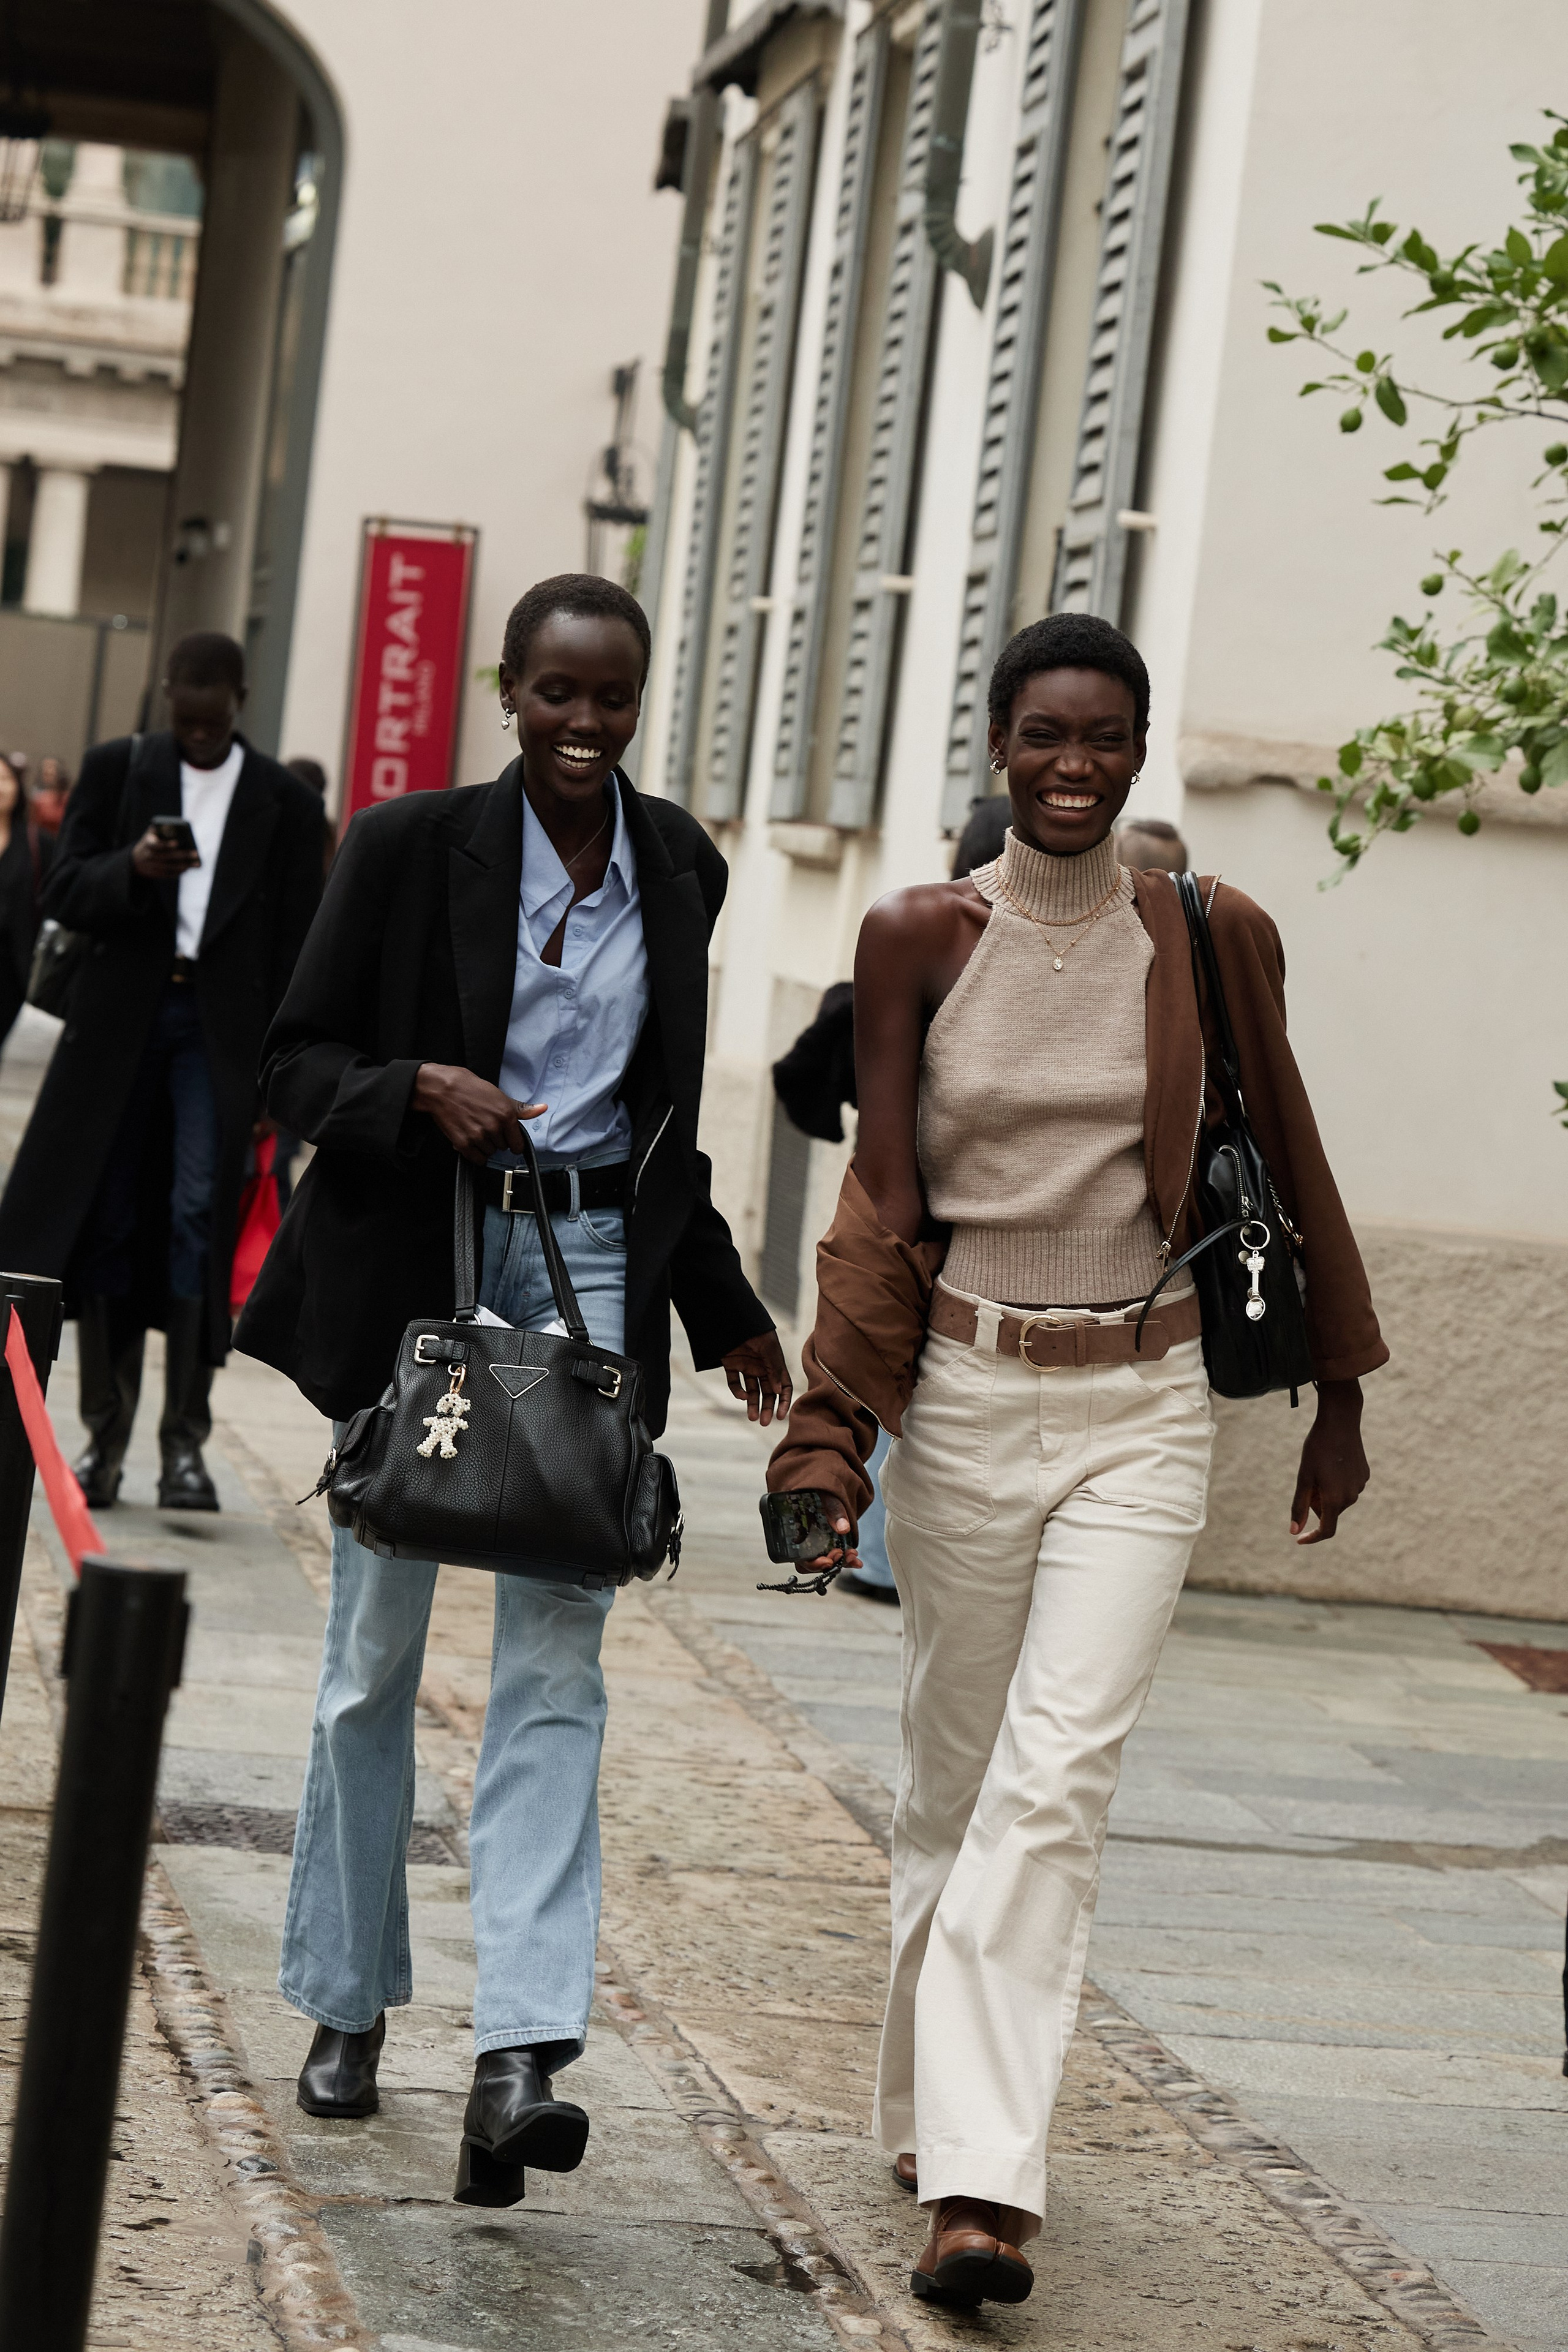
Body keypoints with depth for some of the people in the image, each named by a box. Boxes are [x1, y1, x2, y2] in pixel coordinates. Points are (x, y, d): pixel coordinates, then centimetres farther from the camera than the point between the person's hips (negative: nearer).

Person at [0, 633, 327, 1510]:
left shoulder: (287, 803, 6)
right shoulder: (117, 769, 8)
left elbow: (294, 946, 6)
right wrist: (134, 869, -18)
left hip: (224, 1027, -1)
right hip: (123, 1016, 2)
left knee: (200, 1214, -13)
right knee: (105, 1222, 2)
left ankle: (185, 1443, -10)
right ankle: (106, 1432, 11)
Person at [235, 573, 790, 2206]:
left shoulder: (675, 865, 7)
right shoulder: (411, 846, -5)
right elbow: (296, 1063, -2)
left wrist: (721, 1304, 20)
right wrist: (417, 1091, -22)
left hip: (595, 1267, 2)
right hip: (416, 1269, -2)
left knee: (555, 1657, -8)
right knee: (376, 1652, 9)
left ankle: (521, 2057, -13)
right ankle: (348, 2003, 26)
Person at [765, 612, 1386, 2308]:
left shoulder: (1213, 940, -1)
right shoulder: (919, 938, -2)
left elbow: (1290, 1162, 10)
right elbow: (882, 1199, -2)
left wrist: (1338, 1400, 15)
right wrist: (829, 1432, -8)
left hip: (1144, 1408, 0)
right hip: (963, 1393, 1)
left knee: (1056, 1780, -12)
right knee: (953, 1773, 11)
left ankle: (979, 2180, -12)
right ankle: (934, 2118, 28)